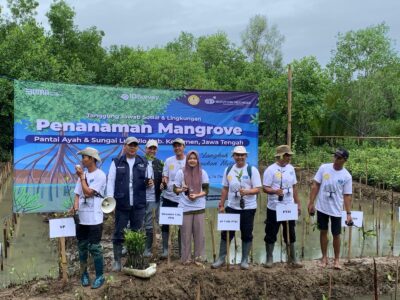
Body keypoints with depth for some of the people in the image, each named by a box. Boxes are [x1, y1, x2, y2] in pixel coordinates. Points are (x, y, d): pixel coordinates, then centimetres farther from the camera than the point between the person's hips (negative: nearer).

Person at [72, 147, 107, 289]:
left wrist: (81, 176, -10)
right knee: (82, 247, 13)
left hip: (94, 219, -6)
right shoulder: (83, 174, 11)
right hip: (81, 218, 7)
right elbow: (77, 194, 12)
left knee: (94, 248, -2)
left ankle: (99, 276, 11)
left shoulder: (100, 175, -11)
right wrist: (75, 205, -8)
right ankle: (84, 274, 27)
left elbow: (88, 192, -17)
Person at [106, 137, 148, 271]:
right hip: (121, 204, -1)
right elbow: (111, 181, -1)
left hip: (138, 205, 2)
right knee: (119, 233, 4)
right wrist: (110, 198, -11)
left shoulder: (144, 163, 7)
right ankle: (117, 260, 15)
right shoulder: (116, 162, 3)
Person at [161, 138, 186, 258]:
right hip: (168, 198, 2)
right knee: (165, 224, 3)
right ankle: (165, 249, 16)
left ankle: (182, 250, 21)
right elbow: (164, 178, 5)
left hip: (183, 199, -2)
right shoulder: (168, 161, 5)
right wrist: (164, 182, -18)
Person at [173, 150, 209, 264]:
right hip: (185, 207, -1)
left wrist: (196, 195, -14)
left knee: (199, 233, 4)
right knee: (186, 233, 2)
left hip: (199, 207, 1)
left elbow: (206, 190, 4)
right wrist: (182, 189, -17)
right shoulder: (181, 172, 2)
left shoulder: (202, 173, 5)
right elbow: (175, 190, 5)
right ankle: (186, 258, 13)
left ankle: (199, 256, 17)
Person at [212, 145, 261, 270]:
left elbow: (257, 189, -10)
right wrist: (221, 205, 8)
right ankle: (221, 259, 18)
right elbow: (225, 189, 11)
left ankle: (244, 260, 21)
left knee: (247, 234, 7)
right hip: (231, 207, 3)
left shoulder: (252, 170, -7)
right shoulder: (228, 170, 5)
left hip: (248, 208, -3)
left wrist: (246, 192, -29)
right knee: (226, 233, 6)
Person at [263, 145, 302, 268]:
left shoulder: (291, 168, 6)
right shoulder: (270, 170, -12)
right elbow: (265, 188, -14)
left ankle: (292, 258, 26)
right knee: (271, 234, 5)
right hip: (274, 208, -5)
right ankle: (269, 259, 19)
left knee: (290, 234, 13)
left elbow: (294, 187, 12)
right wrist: (275, 191, -33)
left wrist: (298, 204, 11)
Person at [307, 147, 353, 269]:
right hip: (322, 208, 1)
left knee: (336, 234, 8)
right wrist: (311, 203, -5)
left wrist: (349, 213, -8)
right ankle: (324, 257, 25)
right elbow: (315, 186, -3)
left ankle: (337, 259, 25)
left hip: (336, 210, -1)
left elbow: (347, 196, -4)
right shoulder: (324, 168, -7)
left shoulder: (347, 176, -8)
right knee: (323, 232, 12)